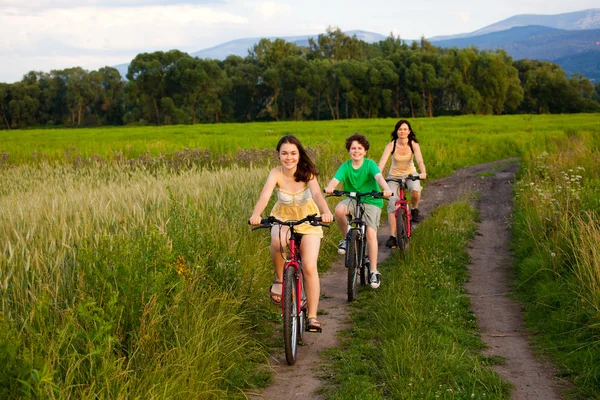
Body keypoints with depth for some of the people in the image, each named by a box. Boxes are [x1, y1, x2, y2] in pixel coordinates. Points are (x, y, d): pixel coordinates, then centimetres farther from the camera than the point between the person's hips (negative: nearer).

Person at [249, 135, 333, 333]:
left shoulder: (307, 174, -20)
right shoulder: (276, 173, -19)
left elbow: (317, 194, -37)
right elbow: (265, 195, -34)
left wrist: (326, 212, -58)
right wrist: (255, 214, -54)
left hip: (308, 220, 0)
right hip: (283, 217, 0)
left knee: (309, 267, -13)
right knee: (277, 241, -36)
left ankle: (312, 316, -1)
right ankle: (279, 279, -10)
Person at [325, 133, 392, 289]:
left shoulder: (370, 164, -10)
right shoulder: (345, 166, -5)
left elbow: (379, 177, -28)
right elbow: (335, 180, -21)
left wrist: (386, 189, -50)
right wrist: (329, 187, -45)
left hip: (372, 201, -2)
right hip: (353, 199, 2)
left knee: (371, 234, -17)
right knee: (339, 209, -32)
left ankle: (373, 271, -5)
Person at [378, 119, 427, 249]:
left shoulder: (413, 144, -15)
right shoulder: (391, 145, -16)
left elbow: (420, 160, -28)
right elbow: (382, 162, -27)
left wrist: (423, 172, -49)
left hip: (410, 174, 0)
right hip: (394, 176, 0)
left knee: (415, 190, -33)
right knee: (392, 205, -14)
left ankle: (414, 209, 0)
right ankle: (392, 236, -10)